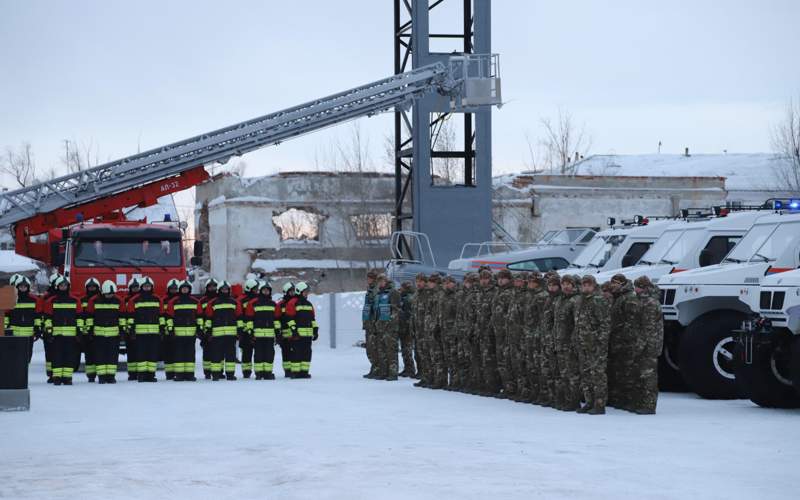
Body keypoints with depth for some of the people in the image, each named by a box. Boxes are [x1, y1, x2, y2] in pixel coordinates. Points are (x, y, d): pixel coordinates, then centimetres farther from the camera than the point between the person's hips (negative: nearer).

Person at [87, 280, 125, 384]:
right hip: (98, 333, -1)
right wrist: (89, 328, 0)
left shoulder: (118, 301, 2)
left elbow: (122, 315, 10)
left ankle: (111, 375, 6)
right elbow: (89, 315, 2)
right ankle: (101, 376, 4)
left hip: (114, 333, 1)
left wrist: (122, 327, 7)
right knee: (100, 355, 0)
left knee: (113, 355, 2)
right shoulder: (94, 300, -4)